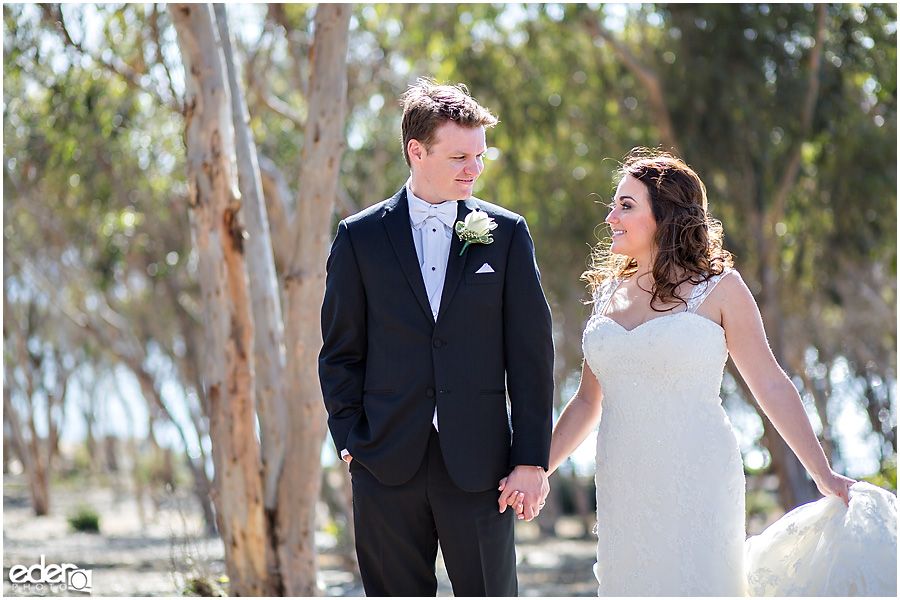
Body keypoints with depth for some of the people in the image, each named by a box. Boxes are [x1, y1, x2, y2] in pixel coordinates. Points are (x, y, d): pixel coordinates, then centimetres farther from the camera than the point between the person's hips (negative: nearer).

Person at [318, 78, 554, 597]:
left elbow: (531, 353, 2)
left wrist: (532, 460, -3)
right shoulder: (359, 237, 3)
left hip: (478, 468, 0)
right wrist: (351, 442, -2)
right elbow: (341, 354, 7)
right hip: (387, 467, 0)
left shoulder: (507, 234, 3)